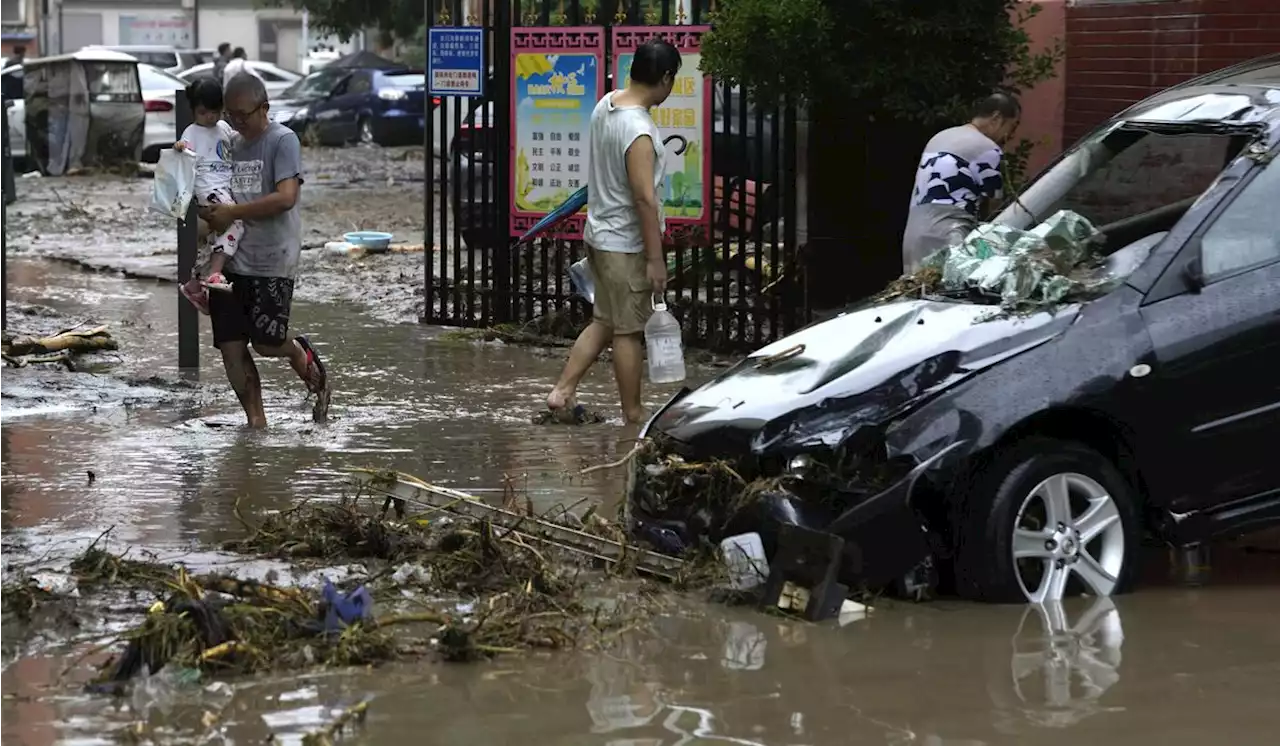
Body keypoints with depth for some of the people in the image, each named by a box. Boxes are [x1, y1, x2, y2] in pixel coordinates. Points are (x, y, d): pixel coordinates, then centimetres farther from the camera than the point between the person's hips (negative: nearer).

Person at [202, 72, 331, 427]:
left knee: (266, 342, -9)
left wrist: (232, 212, -17)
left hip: (272, 262, -7)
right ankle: (256, 422, 8)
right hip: (232, 260, 7)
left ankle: (307, 362, 24)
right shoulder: (232, 145, 15)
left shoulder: (283, 141, -7)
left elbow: (285, 197, -19)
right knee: (231, 348, -1)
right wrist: (212, 214, 4)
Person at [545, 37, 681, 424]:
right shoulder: (639, 132, -26)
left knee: (604, 321, 18)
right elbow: (644, 198, -25)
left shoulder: (606, 105, 2)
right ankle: (633, 415, 12)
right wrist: (655, 259, -19)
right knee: (629, 331, 3)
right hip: (626, 244, -9)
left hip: (599, 233, 9)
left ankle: (562, 390, 16)